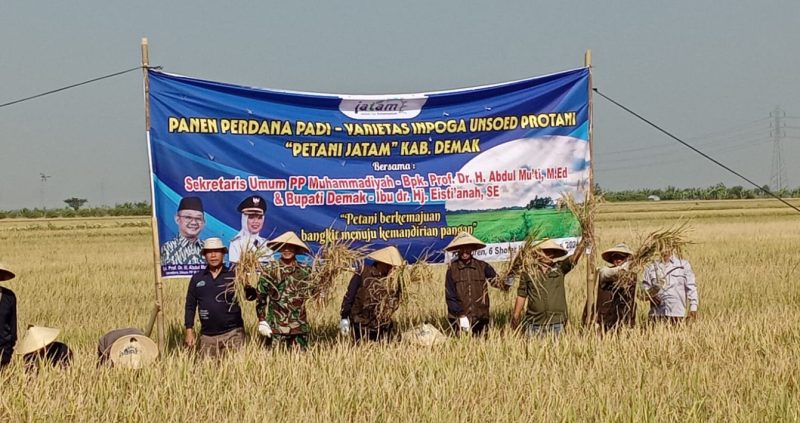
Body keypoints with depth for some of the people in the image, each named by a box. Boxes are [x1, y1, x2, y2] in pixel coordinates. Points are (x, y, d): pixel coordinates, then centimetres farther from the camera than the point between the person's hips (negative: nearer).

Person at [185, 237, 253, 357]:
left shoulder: (233, 275, 2)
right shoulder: (197, 278, 9)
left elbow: (251, 296, -7)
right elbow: (190, 306, 12)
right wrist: (189, 331, 5)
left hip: (232, 334, -2)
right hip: (207, 336, 2)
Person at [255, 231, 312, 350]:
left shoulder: (304, 271, 9)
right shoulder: (269, 270, 2)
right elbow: (261, 297, 1)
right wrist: (262, 321, -5)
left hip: (300, 327, 3)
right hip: (276, 327, -3)